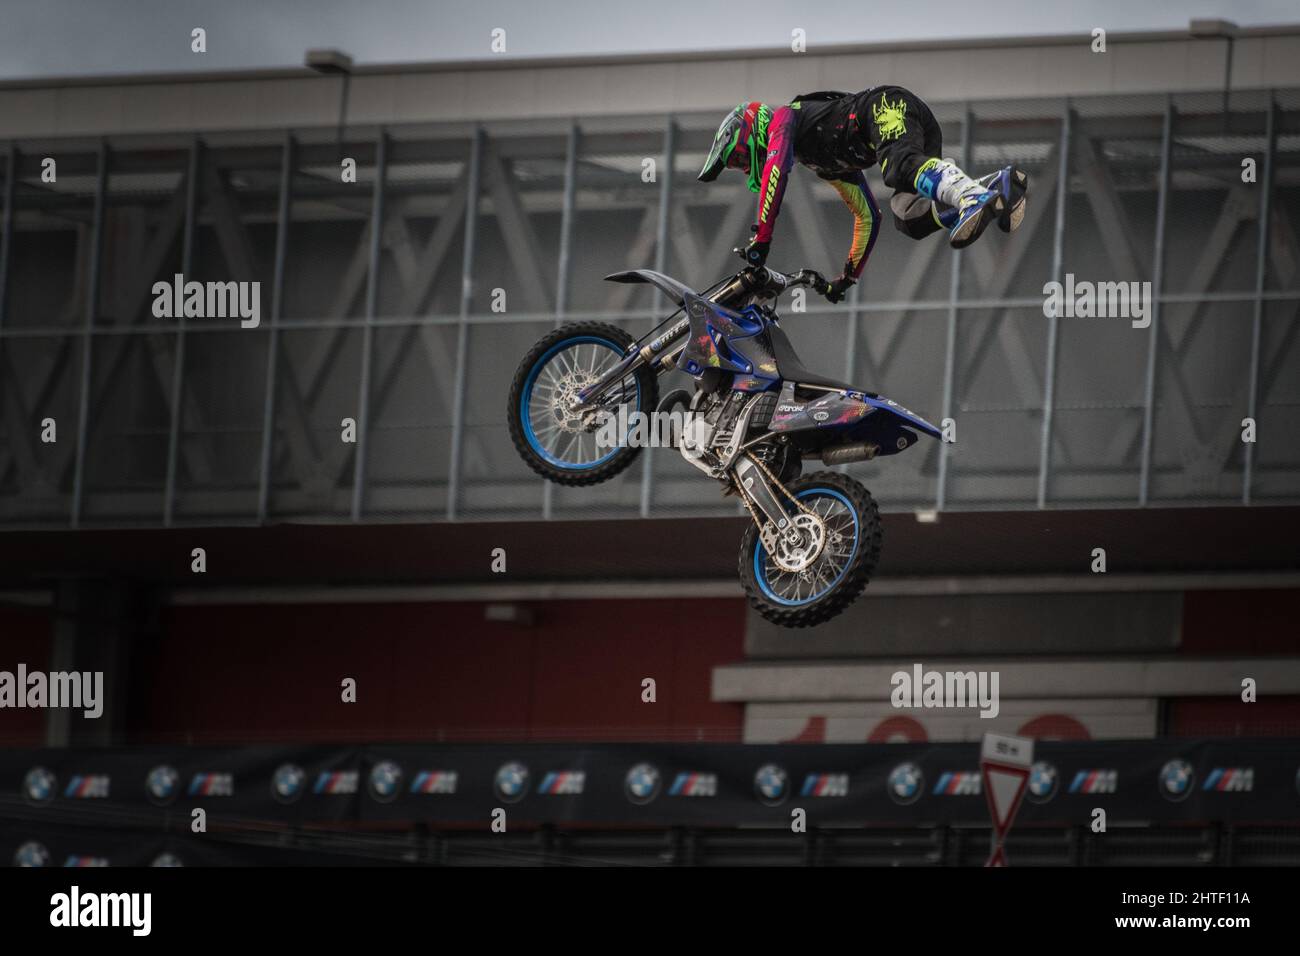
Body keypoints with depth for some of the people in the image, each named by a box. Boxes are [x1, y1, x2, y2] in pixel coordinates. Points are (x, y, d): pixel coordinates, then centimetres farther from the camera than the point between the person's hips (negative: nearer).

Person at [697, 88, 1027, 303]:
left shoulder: (782, 117, 15)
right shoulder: (824, 163, 37)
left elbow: (776, 167, -5)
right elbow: (867, 216, 41)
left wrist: (761, 240, -6)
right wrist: (849, 275, 41)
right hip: (926, 133, 7)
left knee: (901, 169, -35)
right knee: (909, 219, -10)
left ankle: (974, 197, -60)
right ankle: (1000, 183, -24)